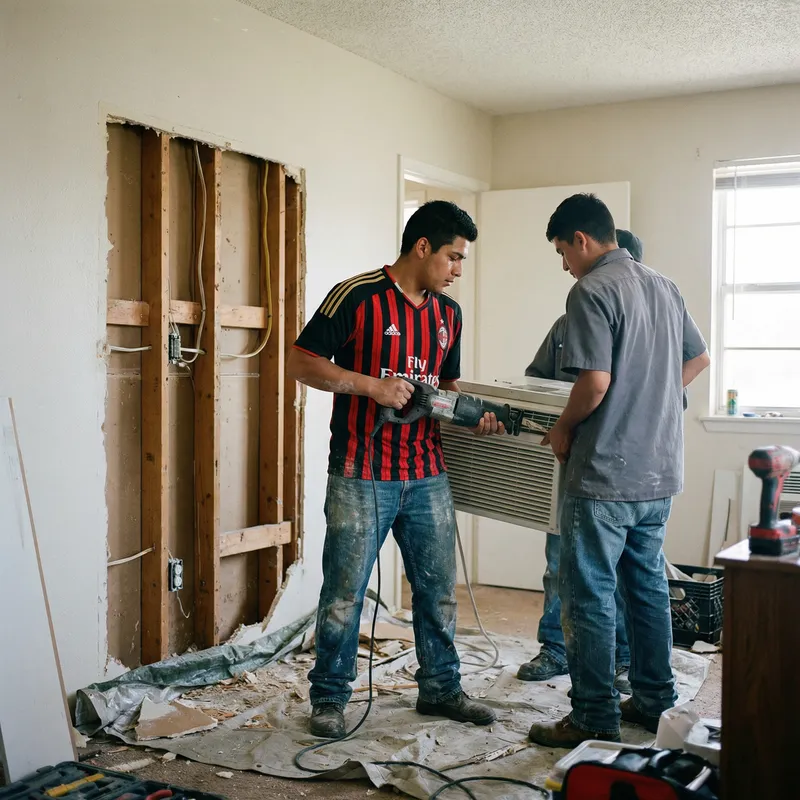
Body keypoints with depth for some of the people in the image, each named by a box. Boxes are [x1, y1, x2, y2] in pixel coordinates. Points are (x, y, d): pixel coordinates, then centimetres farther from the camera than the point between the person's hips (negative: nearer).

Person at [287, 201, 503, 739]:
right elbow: (301, 362, -10)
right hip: (361, 477, -6)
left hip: (427, 477, 7)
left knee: (438, 589, 14)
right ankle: (329, 699, 18)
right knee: (345, 593, 2)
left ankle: (441, 688, 30)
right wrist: (370, 385, -20)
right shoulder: (357, 297, -10)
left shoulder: (448, 314, 12)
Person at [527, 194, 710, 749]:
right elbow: (699, 359, 21)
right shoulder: (665, 288, 12)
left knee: (590, 594, 0)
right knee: (648, 585, 18)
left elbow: (595, 382, -22)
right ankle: (655, 703, 28)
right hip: (661, 473, 9)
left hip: (605, 475, -8)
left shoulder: (592, 291, -14)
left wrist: (564, 429, -6)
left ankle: (595, 721, 7)